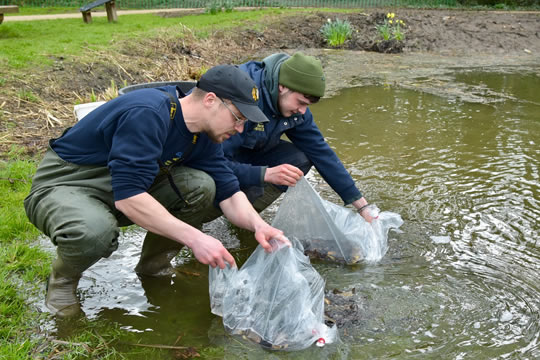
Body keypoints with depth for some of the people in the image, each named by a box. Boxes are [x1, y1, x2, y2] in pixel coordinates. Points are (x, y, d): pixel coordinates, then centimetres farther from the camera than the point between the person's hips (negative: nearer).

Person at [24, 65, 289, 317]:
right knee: (95, 232, -40)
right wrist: (194, 238, -39)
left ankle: (154, 267, 7)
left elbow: (228, 193, -2)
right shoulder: (147, 114, -31)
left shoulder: (204, 136, -3)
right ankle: (63, 279, -4)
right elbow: (127, 197, -37)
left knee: (200, 185, -14)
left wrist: (258, 225, -22)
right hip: (62, 186, -7)